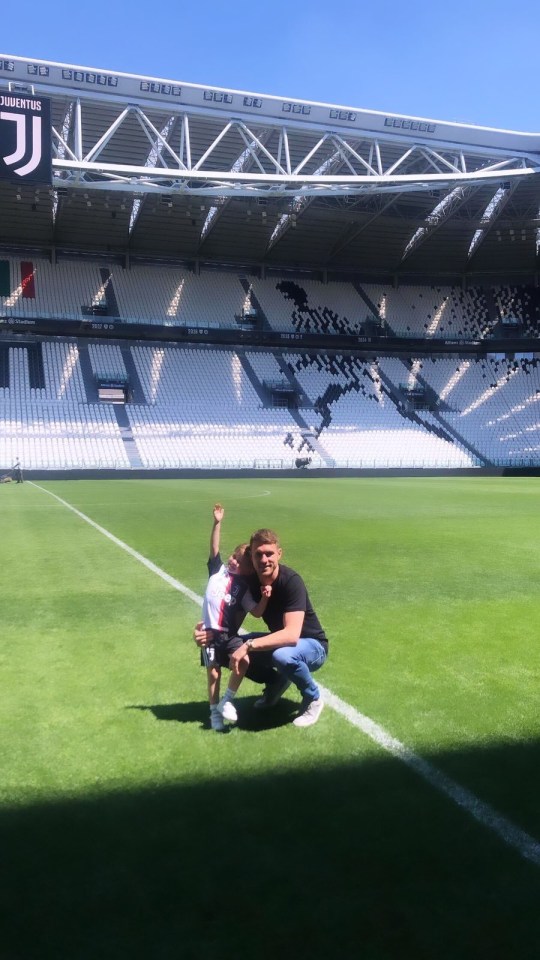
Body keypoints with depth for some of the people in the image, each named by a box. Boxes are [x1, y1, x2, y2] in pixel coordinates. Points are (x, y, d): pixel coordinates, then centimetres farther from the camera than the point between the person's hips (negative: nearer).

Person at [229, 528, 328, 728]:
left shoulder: (291, 581, -29)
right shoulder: (250, 581, -10)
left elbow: (292, 634, -39)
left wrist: (249, 645, -42)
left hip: (312, 645, -6)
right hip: (279, 640, 6)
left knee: (282, 655, -38)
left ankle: (313, 698, -6)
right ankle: (276, 682, 14)